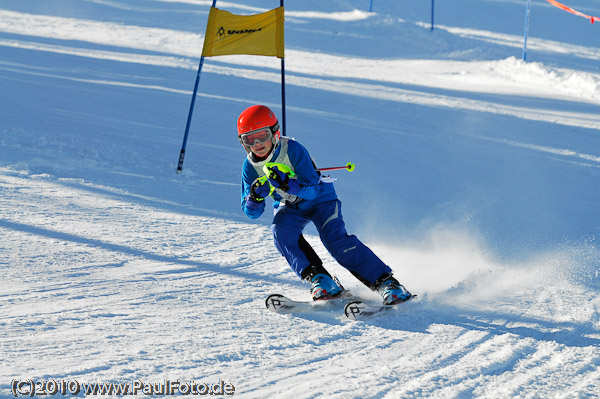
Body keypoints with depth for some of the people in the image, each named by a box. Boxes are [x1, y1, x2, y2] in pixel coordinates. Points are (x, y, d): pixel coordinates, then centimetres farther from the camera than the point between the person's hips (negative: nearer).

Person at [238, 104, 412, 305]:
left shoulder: (292, 149, -27)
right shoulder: (250, 166, -13)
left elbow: (313, 190, -31)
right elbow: (252, 213, -10)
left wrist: (288, 185, -49)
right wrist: (255, 197, -33)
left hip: (320, 198, -4)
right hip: (289, 206, 4)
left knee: (336, 239, -25)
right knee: (281, 230, -28)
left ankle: (386, 281, -22)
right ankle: (320, 280, -26)